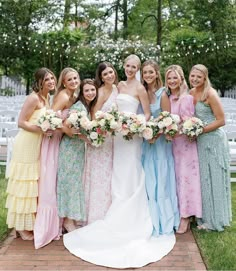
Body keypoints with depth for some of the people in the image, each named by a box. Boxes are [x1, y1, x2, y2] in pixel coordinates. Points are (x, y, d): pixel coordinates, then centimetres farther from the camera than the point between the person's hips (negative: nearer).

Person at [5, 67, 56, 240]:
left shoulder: (47, 98, 10)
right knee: (25, 183, 0)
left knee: (34, 184, 14)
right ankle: (22, 226, 12)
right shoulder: (34, 98, -15)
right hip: (27, 145, -8)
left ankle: (31, 222, 27)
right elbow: (21, 122, -19)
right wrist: (42, 130, -25)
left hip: (38, 145, 8)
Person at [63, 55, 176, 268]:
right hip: (119, 132, 7)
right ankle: (121, 217, 23)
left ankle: (132, 221, 7)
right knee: (119, 175, 11)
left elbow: (147, 114, -7)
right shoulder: (120, 85, 14)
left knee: (130, 176, -3)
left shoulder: (140, 88, -6)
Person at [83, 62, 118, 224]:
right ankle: (96, 216, 9)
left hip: (112, 138, 7)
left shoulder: (116, 88, 9)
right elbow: (94, 116, -16)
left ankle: (106, 215, 25)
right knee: (99, 176, -1)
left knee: (108, 175, 13)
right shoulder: (102, 91, -13)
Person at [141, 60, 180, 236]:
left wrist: (155, 135, -18)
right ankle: (151, 221, 22)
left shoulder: (162, 94, -8)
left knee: (160, 180, 2)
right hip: (146, 140, 5)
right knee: (148, 181, 9)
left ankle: (164, 221, 15)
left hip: (160, 140, -5)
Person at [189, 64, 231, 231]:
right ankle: (206, 217, 26)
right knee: (203, 179, 13)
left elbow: (221, 120, -16)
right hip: (200, 141, 7)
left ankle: (215, 220, 18)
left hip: (214, 139, -7)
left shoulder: (210, 94, -15)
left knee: (214, 179, 3)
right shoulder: (191, 93, 7)